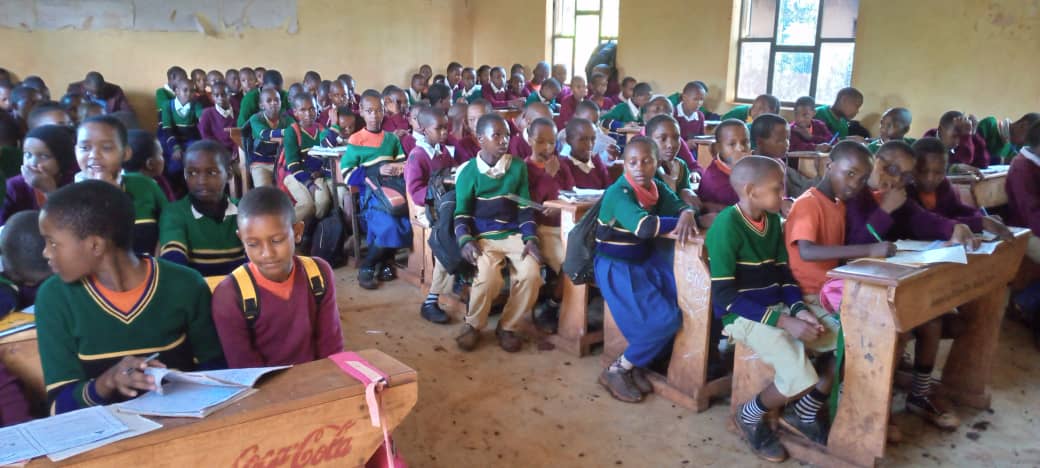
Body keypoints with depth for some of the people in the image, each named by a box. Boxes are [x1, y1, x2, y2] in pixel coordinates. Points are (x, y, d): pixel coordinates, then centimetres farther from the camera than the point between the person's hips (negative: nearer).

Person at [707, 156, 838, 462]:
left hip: (778, 308, 8)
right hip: (743, 316, -8)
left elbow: (783, 273, 14)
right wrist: (784, 321, -24)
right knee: (801, 379, -25)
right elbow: (725, 296, -21)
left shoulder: (773, 220, 7)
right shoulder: (726, 227, -18)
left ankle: (803, 412, 17)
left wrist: (799, 309, -6)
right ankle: (750, 416, 7)